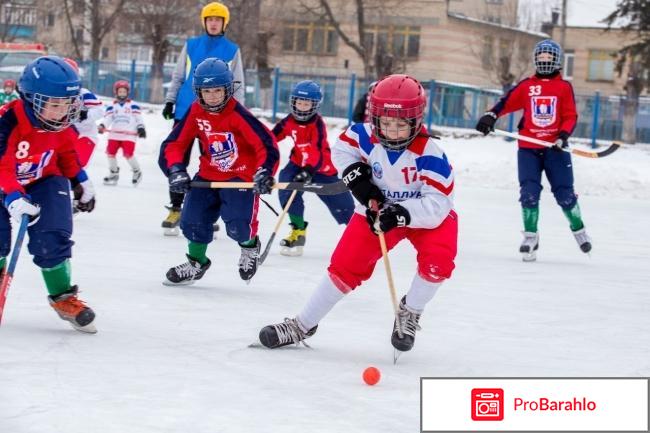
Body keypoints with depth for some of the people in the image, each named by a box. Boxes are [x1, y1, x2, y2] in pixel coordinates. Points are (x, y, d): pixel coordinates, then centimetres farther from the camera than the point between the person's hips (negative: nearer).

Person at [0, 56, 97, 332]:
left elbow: (67, 154, 9)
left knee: (52, 238, -13)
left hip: (44, 182, 3)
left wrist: (82, 183, 14)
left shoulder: (63, 126, -13)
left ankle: (62, 296, 4)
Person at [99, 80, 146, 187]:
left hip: (129, 135, -3)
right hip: (114, 135, 3)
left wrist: (141, 128, -8)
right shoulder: (112, 106, 11)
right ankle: (114, 174, 19)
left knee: (128, 154, -15)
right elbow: (107, 118, 2)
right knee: (111, 153, 0)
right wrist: (102, 126, -17)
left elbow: (138, 118, 6)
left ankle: (137, 172, 8)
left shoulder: (133, 106, 8)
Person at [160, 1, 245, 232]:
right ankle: (176, 208, 10)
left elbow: (237, 84, 6)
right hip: (186, 112, 1)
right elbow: (178, 76, 12)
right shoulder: (191, 46, 7)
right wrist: (170, 101, 5)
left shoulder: (232, 50, 4)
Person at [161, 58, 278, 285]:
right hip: (209, 175, 5)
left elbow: (266, 143, -23)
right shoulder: (195, 113, -6)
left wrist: (264, 172, -35)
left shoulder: (238, 114, -21)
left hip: (241, 176, -5)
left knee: (238, 226, -19)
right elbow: (174, 143, 0)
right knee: (192, 220, -3)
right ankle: (196, 262, 26)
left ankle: (250, 245, 19)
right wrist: (176, 170, -15)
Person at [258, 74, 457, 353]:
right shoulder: (367, 136, -19)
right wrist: (356, 176, -14)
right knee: (347, 263, -4)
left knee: (438, 259, -29)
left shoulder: (429, 154, -30)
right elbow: (341, 148, 3)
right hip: (380, 208, 3)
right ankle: (302, 325, 9)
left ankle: (409, 314, 0)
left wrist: (401, 214, -44)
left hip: (426, 213, -3)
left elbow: (438, 204, -32)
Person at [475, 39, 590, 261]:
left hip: (555, 149, -1)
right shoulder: (526, 86, 9)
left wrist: (563, 136, -15)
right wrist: (490, 116, -14)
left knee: (564, 193, 1)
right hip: (528, 148, 1)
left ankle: (578, 229, 24)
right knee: (529, 193, -8)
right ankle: (530, 237, 1)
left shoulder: (564, 87, 5)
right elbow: (507, 102, 4)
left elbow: (570, 116, 1)